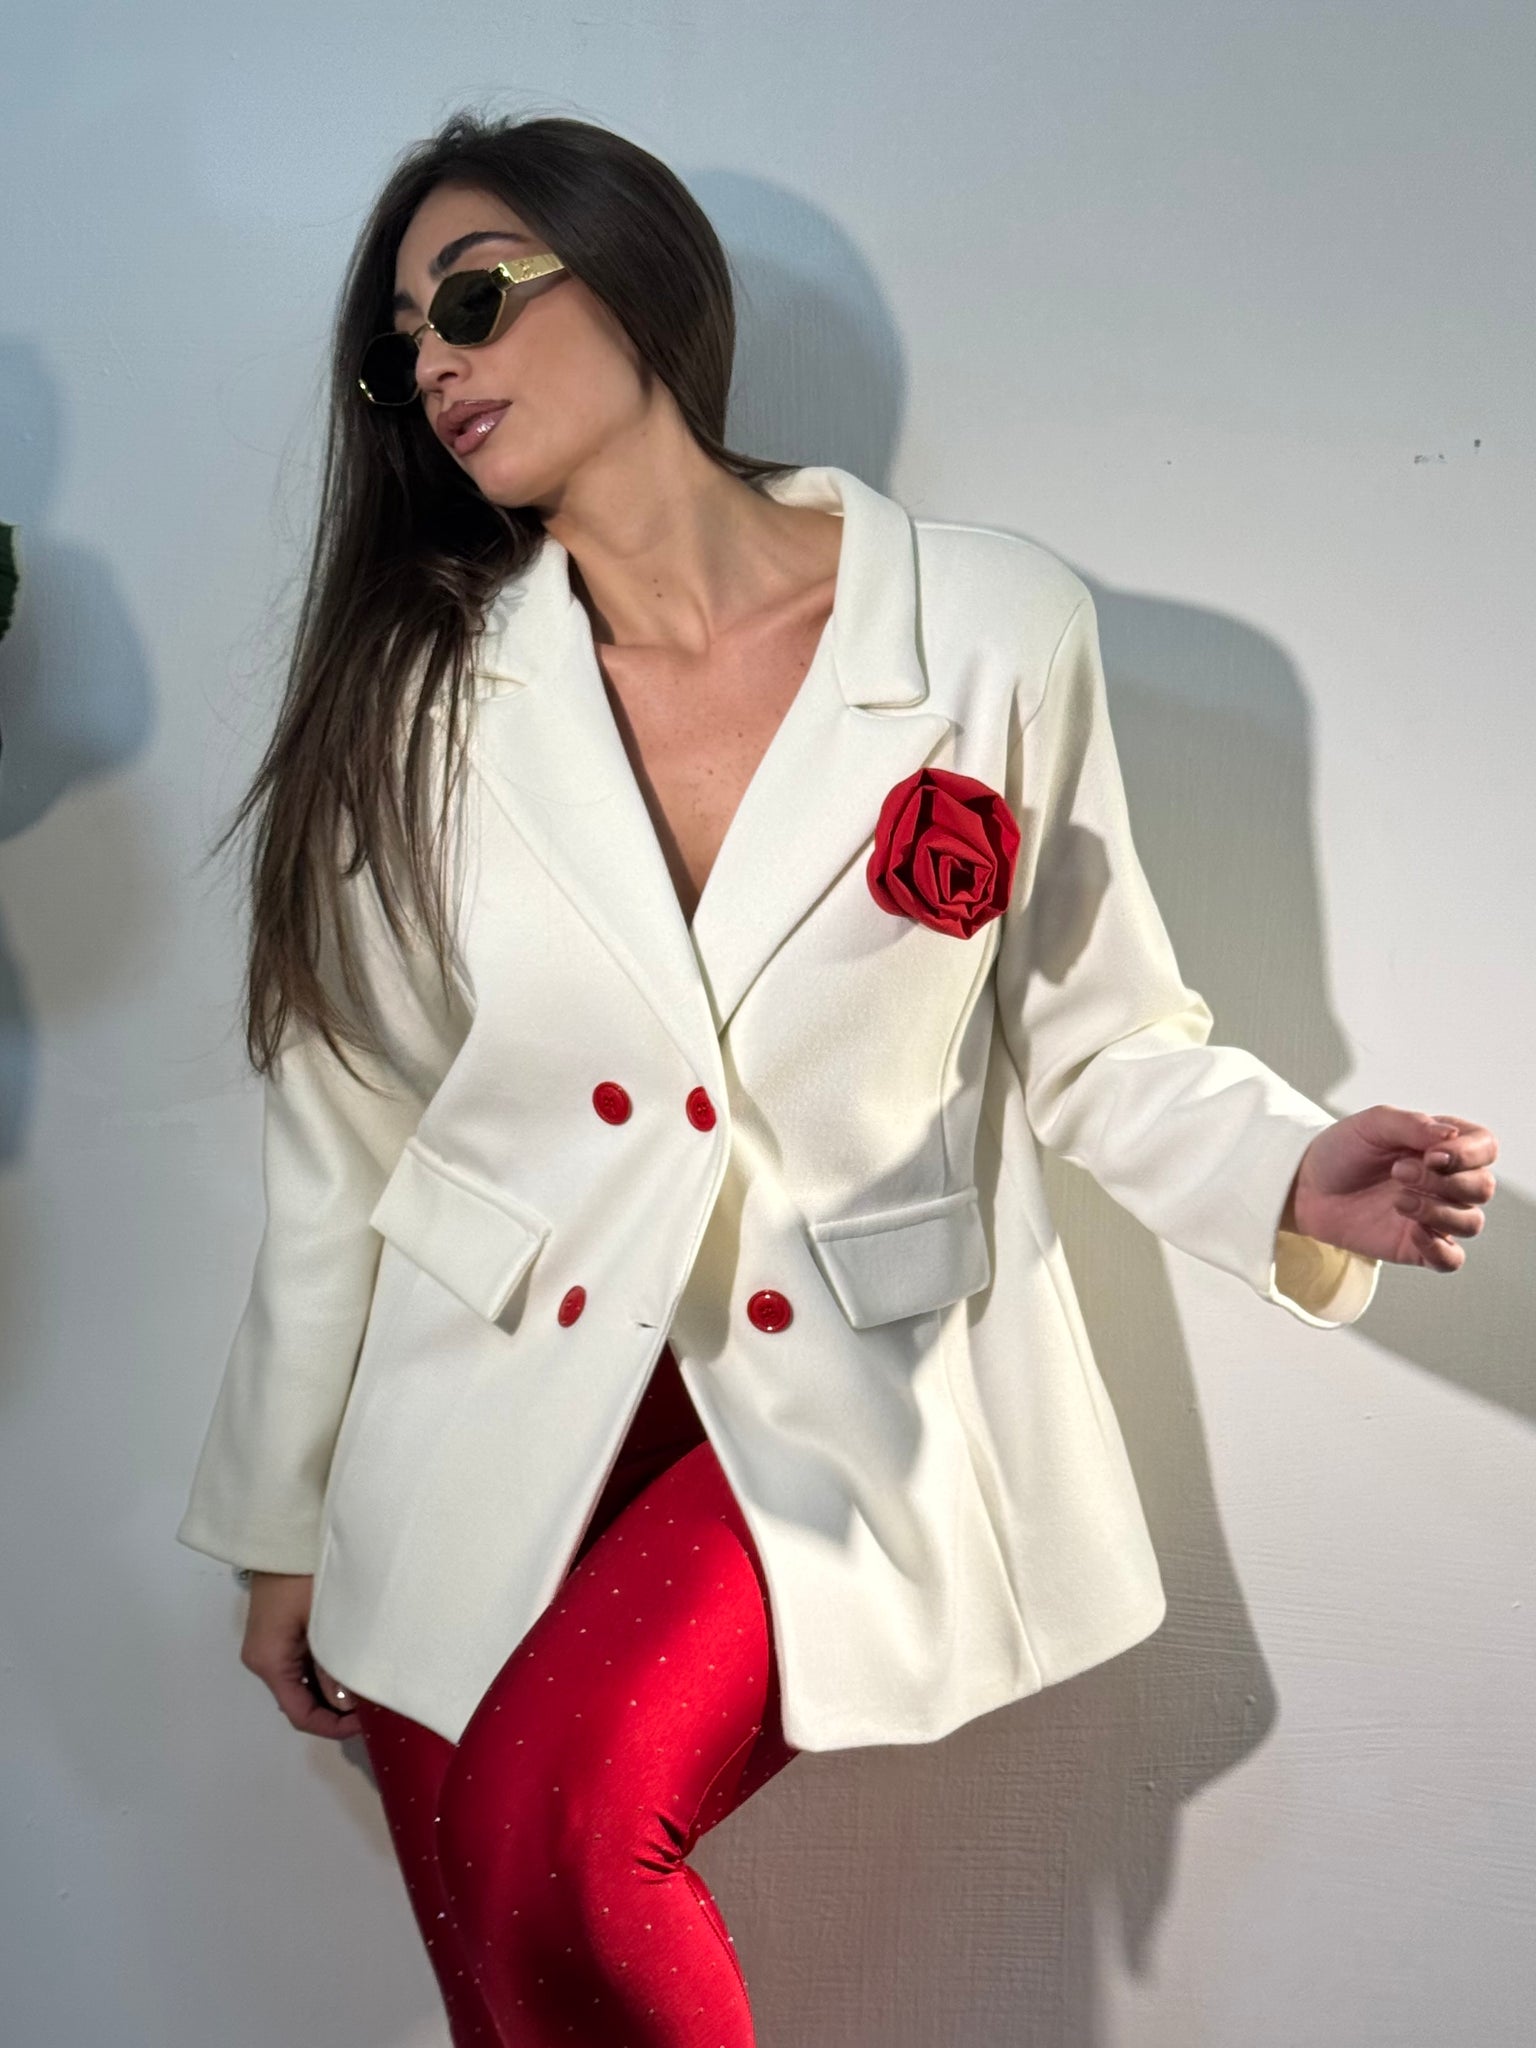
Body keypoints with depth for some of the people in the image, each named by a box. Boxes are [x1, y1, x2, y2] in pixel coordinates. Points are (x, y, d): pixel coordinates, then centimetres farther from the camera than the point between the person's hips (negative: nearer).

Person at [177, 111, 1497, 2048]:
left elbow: (1102, 1037, 3)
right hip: (485, 1441, 3)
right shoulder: (417, 689, -2)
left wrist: (1290, 1177, -17)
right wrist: (282, 1525, 10)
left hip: (833, 1400, -2)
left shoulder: (994, 630, -7)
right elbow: (340, 1130, 4)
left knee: (555, 1826, -26)